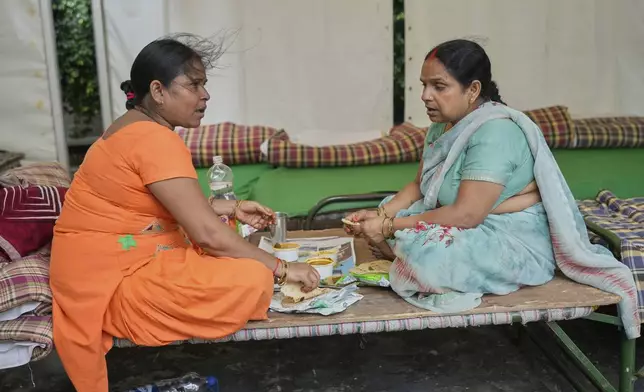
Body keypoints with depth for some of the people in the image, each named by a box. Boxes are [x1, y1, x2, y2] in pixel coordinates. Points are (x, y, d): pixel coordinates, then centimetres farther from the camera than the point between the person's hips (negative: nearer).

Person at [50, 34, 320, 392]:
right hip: (112, 284, -11)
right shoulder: (155, 139, -22)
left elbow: (179, 205, 18)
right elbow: (209, 234, -27)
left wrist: (233, 208, 9)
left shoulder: (137, 128, 11)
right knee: (252, 278, -26)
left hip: (116, 264, 11)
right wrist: (282, 269, -17)